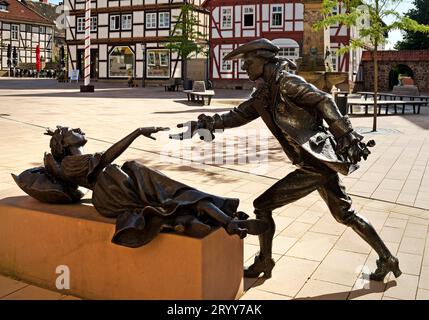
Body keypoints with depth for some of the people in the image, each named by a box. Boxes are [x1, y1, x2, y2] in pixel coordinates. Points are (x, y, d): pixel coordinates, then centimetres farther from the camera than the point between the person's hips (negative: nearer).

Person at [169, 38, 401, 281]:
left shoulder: (286, 82, -11)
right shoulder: (264, 93, 14)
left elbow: (324, 101, -16)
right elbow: (239, 115, 16)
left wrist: (349, 137, -21)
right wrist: (204, 123, 6)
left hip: (317, 163, -9)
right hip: (320, 162, 9)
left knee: (263, 206, -1)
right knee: (345, 215, 19)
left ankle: (264, 263, 16)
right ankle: (387, 259, 31)